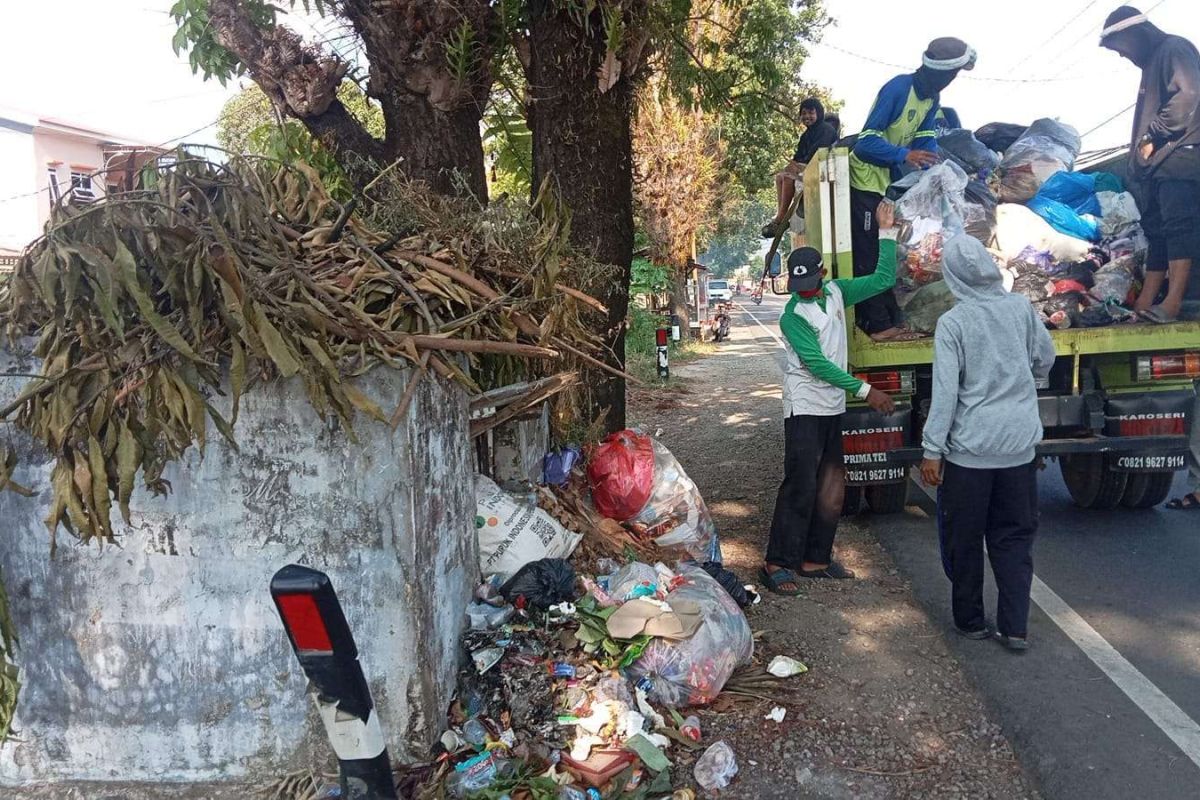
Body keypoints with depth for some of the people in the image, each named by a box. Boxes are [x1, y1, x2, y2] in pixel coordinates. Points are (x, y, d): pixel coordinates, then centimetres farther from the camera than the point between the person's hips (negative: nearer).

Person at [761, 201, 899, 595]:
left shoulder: (836, 292, 6)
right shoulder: (793, 316, -15)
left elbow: (883, 280, 12)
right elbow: (817, 363, -21)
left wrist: (887, 232, 4)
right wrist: (864, 390, -22)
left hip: (833, 408, 8)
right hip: (805, 410, -7)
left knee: (831, 486, 10)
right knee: (800, 487, -10)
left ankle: (815, 559, 19)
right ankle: (778, 563, -4)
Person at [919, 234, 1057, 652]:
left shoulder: (952, 322, -12)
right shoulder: (1020, 308, 0)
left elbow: (945, 391, -15)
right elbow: (1045, 360, 14)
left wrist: (932, 450, -11)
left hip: (969, 449, -4)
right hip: (1019, 445, 4)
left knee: (964, 540, 12)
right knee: (1014, 538, 14)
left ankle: (971, 620, 22)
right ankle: (1015, 628, 13)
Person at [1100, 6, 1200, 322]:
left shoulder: (1174, 49, -1)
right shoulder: (1151, 64, 27)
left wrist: (1152, 136, -11)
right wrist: (1140, 153, 13)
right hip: (1155, 162, 9)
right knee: (1155, 230, 3)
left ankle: (1173, 303, -23)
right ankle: (1144, 306, 1)